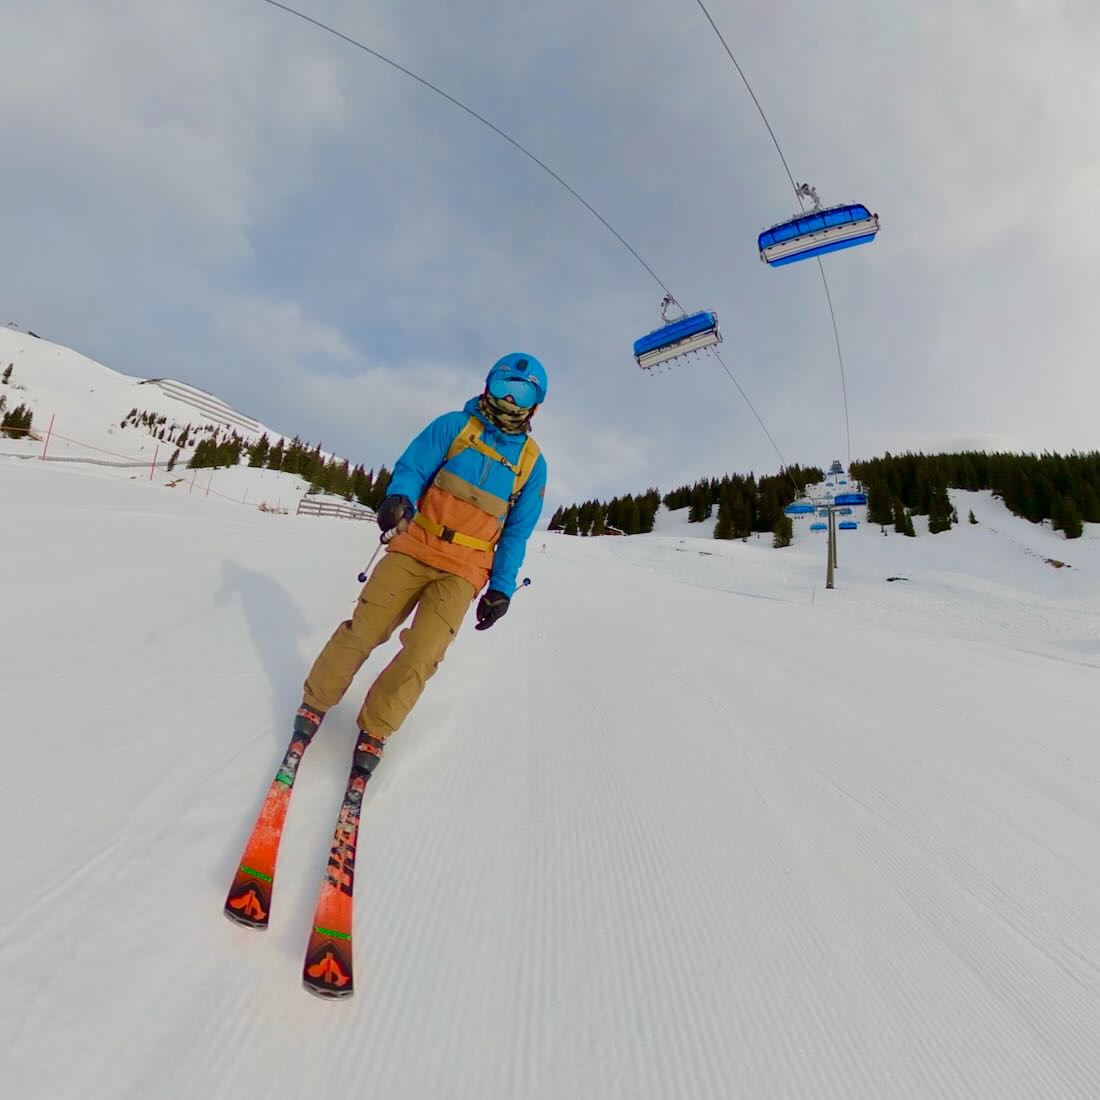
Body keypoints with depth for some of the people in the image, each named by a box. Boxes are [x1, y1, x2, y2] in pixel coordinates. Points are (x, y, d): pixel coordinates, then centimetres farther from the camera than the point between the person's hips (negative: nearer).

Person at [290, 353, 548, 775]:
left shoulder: (531, 461, 7)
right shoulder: (453, 426, 4)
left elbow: (516, 531, 8)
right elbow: (412, 467, -4)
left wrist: (502, 586, 2)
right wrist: (400, 498, -27)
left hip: (462, 573, 0)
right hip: (413, 550, 0)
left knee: (421, 658, -11)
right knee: (361, 633, -1)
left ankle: (374, 730, 12)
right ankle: (315, 702, 25)